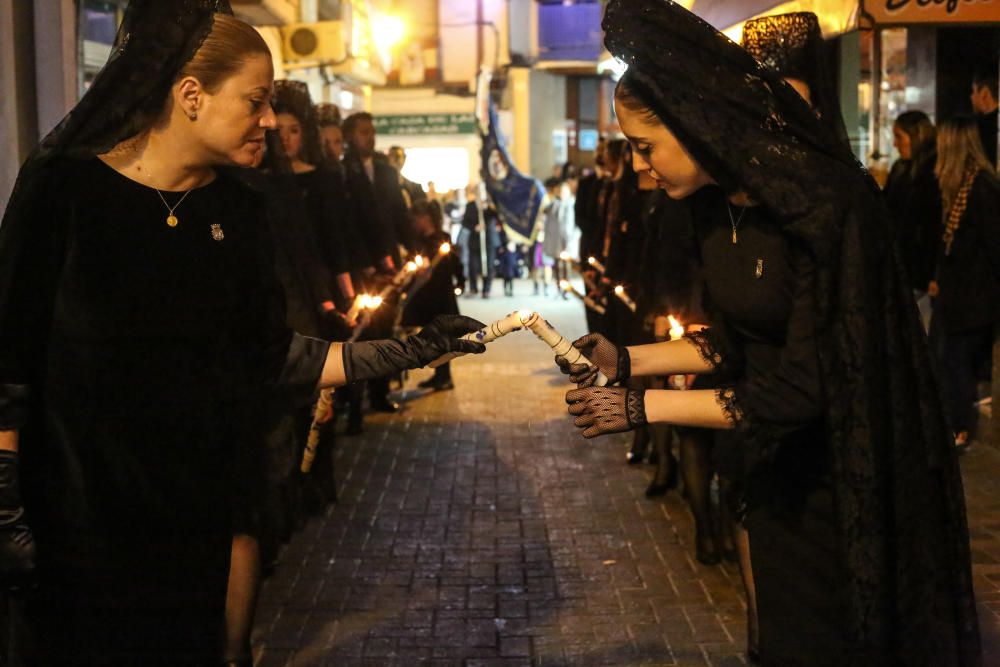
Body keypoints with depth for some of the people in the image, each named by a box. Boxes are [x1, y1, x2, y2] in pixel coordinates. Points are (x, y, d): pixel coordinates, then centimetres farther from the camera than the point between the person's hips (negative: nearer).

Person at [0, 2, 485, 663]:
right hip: (75, 505, -4)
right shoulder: (64, 186, -10)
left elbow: (270, 359, 3)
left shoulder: (239, 210, 4)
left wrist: (408, 351, -2)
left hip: (196, 506, 4)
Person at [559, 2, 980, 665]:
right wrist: (627, 361, -2)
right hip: (775, 462, 7)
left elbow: (805, 387, -27)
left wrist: (644, 406, -24)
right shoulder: (715, 207, -3)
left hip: (849, 475, -7)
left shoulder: (825, 202, -27)